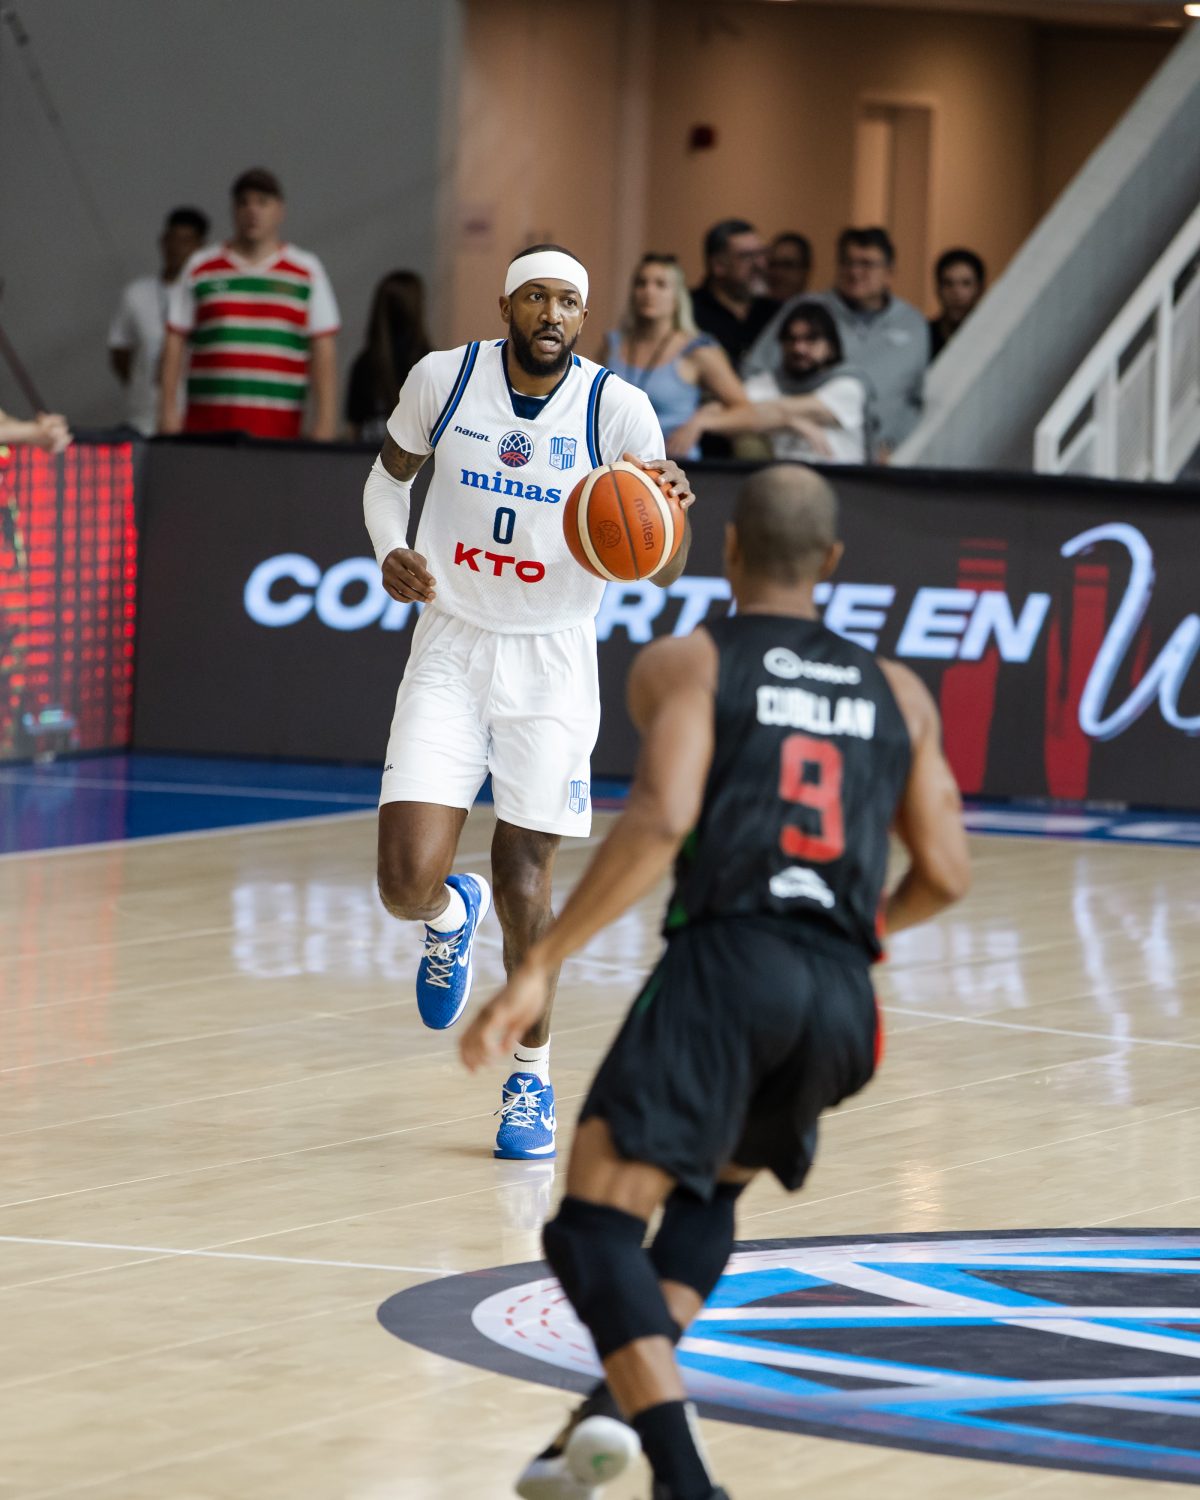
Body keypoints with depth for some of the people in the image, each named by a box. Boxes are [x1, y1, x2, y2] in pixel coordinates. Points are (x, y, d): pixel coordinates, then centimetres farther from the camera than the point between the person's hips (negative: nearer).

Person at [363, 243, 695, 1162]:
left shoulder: (617, 408, -11)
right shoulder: (445, 378, -7)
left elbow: (664, 574, -10)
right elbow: (390, 472, 13)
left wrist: (669, 512, -33)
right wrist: (391, 553, -6)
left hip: (553, 663, -1)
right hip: (452, 647, 1)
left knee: (525, 883, 0)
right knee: (410, 882, -11)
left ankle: (532, 1076, 22)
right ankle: (452, 916, 28)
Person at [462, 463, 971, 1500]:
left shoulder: (687, 665, 6)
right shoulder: (897, 694, 19)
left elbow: (660, 821, -12)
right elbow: (944, 876, 15)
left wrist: (541, 966, -12)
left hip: (729, 959, -5)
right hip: (844, 994, 5)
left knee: (598, 1214, -7)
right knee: (708, 1192, 29)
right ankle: (616, 1406, 8)